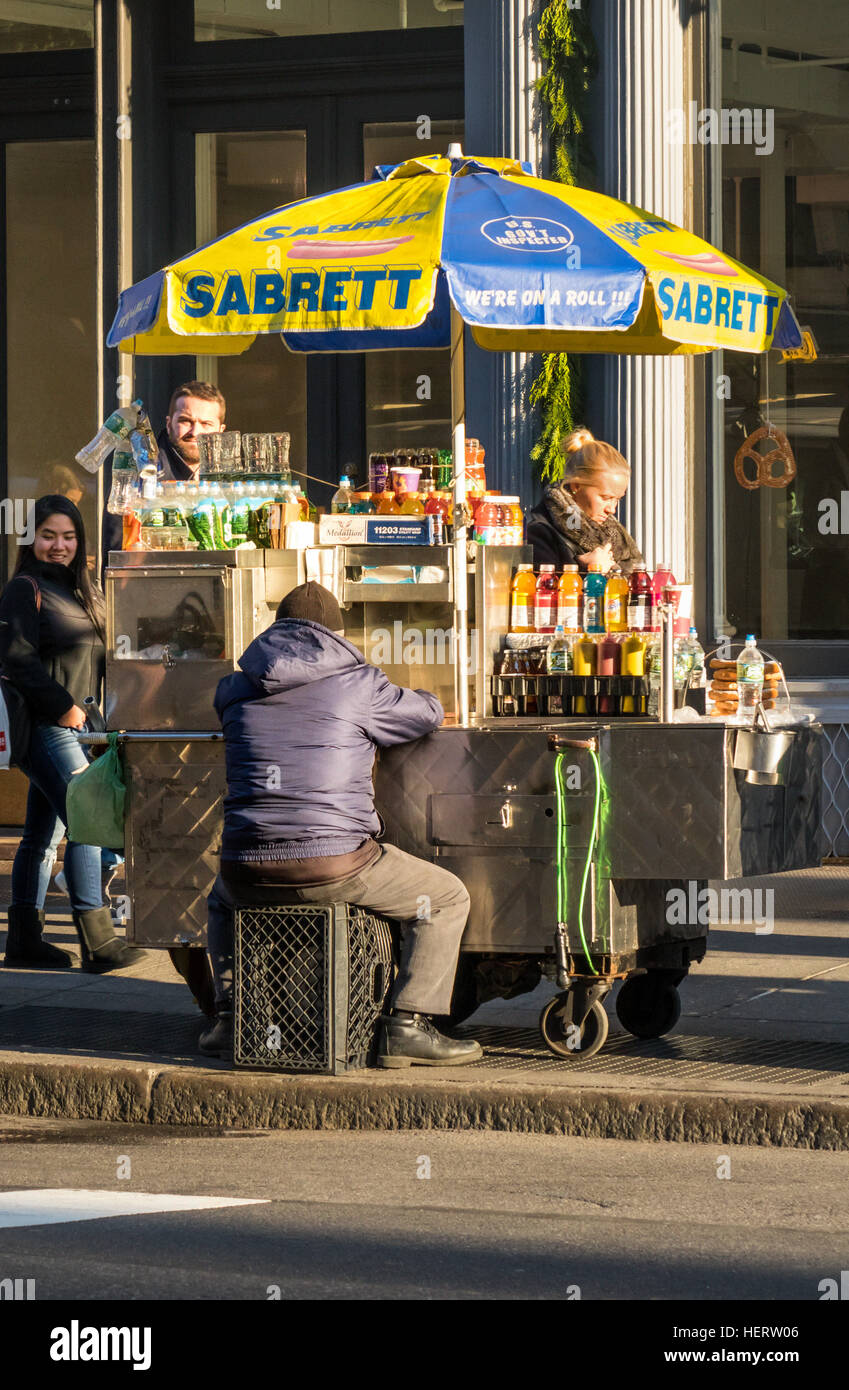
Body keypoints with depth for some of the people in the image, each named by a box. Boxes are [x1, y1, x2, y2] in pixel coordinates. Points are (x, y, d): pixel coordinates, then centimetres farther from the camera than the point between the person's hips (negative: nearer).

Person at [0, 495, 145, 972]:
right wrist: (62, 707, -17)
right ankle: (98, 942, -13)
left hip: (76, 725, 9)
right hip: (46, 730, -9)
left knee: (44, 833, 11)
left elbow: (96, 658, 23)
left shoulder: (82, 589, 17)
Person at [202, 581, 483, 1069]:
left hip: (250, 871, 5)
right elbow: (430, 714, 17)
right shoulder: (357, 683, 0)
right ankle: (408, 1025, 6)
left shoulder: (234, 691, 12)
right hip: (335, 865, -4)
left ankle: (231, 1015, 26)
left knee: (224, 899, 40)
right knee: (447, 897, 15)